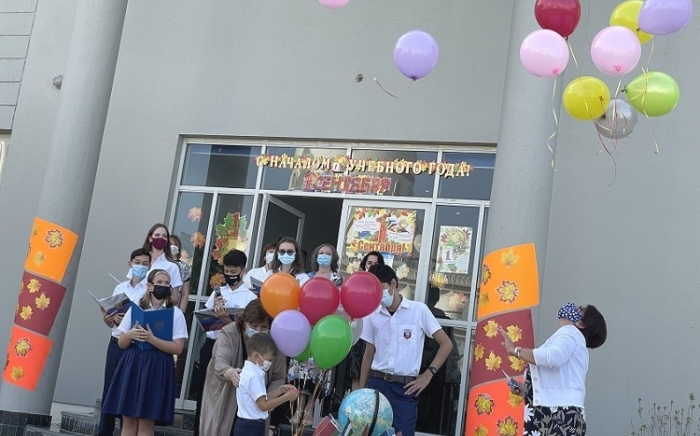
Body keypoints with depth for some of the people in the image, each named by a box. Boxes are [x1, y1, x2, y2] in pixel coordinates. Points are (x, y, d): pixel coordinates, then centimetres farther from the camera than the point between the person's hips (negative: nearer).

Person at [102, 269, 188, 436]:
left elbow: (178, 348, -8)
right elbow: (121, 343, 10)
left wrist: (151, 339, -18)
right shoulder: (135, 309, 7)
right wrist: (130, 335, -12)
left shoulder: (176, 313, 0)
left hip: (157, 368, -2)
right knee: (128, 420, 3)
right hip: (132, 365, 2)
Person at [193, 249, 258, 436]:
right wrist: (215, 309, -9)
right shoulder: (217, 293, 11)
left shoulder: (250, 297, -4)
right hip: (210, 345, 5)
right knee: (203, 392, 10)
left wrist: (226, 319, -24)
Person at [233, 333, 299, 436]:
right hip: (249, 427, -11)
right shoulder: (253, 376, -21)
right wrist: (287, 397, -17)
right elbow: (264, 405, -23)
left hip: (252, 426, 11)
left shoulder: (249, 372, 12)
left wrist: (280, 390, 6)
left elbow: (262, 399, 15)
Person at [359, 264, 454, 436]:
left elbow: (446, 344, 1)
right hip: (376, 384, 3)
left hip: (405, 388, -3)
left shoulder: (419, 310, -1)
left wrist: (428, 374, -6)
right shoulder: (373, 315, 8)